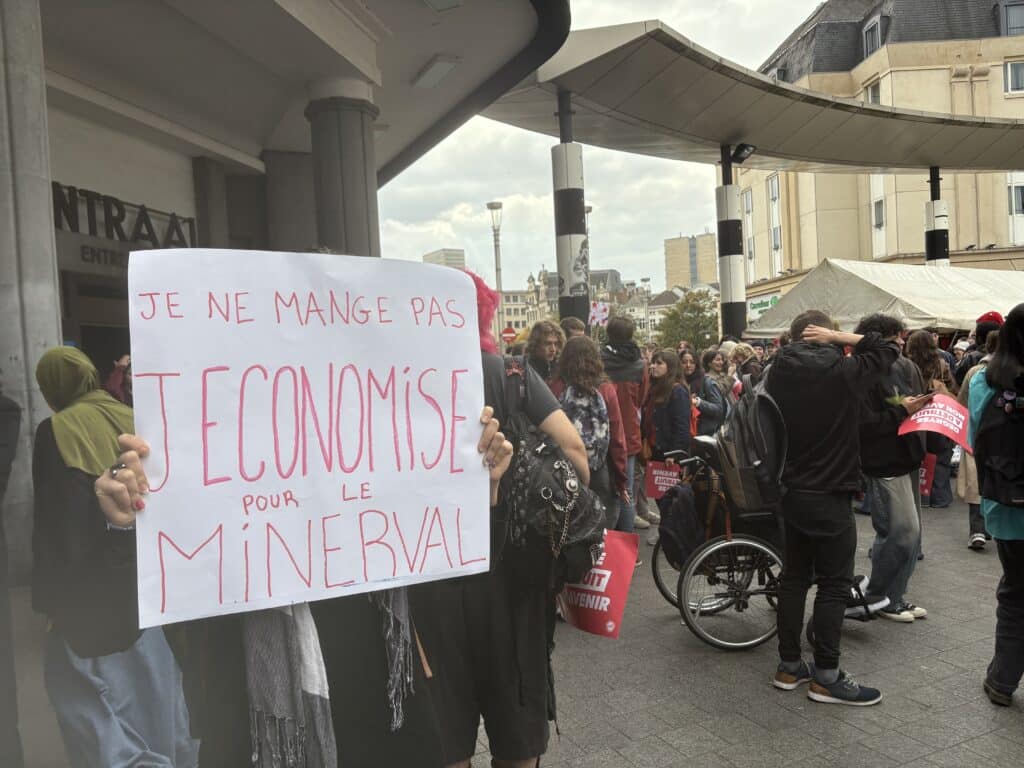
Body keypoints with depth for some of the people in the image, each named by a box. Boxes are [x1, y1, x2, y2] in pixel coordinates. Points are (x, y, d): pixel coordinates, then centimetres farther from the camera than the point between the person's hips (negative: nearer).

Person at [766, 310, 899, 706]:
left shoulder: (778, 373, 2)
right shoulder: (841, 369, -13)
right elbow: (889, 349, 1)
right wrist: (838, 337, -3)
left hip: (790, 491, 6)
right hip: (830, 494, -6)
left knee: (794, 577, 13)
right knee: (834, 584, 3)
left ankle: (789, 666, 21)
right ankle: (826, 677, 10)